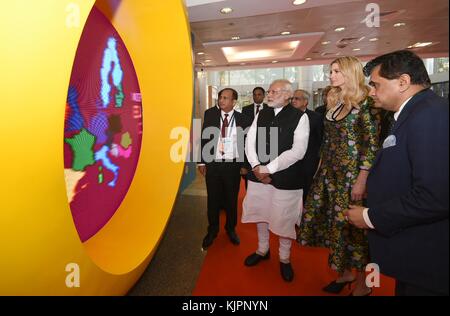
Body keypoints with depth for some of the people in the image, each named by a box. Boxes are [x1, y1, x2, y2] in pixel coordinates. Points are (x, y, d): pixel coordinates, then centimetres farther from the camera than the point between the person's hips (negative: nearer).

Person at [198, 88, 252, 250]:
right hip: (213, 163, 1)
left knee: (232, 199, 13)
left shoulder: (242, 119, -4)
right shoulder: (210, 114, -1)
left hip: (233, 165, -1)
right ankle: (212, 230, 32)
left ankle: (231, 229, 35)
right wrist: (202, 161, -2)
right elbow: (204, 138, 1)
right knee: (213, 199, 12)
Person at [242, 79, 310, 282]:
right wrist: (256, 166, -11)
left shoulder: (300, 117, -6)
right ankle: (262, 250, 41)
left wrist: (268, 168, -17)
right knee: (260, 213, 16)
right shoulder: (260, 115, 9)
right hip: (258, 174, 5)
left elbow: (298, 151, -16)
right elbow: (250, 142, 4)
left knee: (283, 218, 8)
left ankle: (284, 259, 34)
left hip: (286, 178, -4)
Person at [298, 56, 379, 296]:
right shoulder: (335, 102, 12)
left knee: (351, 225, 3)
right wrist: (321, 169, 12)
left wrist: (362, 181, -18)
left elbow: (372, 145, -14)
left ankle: (362, 283, 25)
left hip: (352, 175, -7)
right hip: (329, 173, 7)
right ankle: (345, 273, 32)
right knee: (334, 223, 12)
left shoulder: (365, 103, -9)